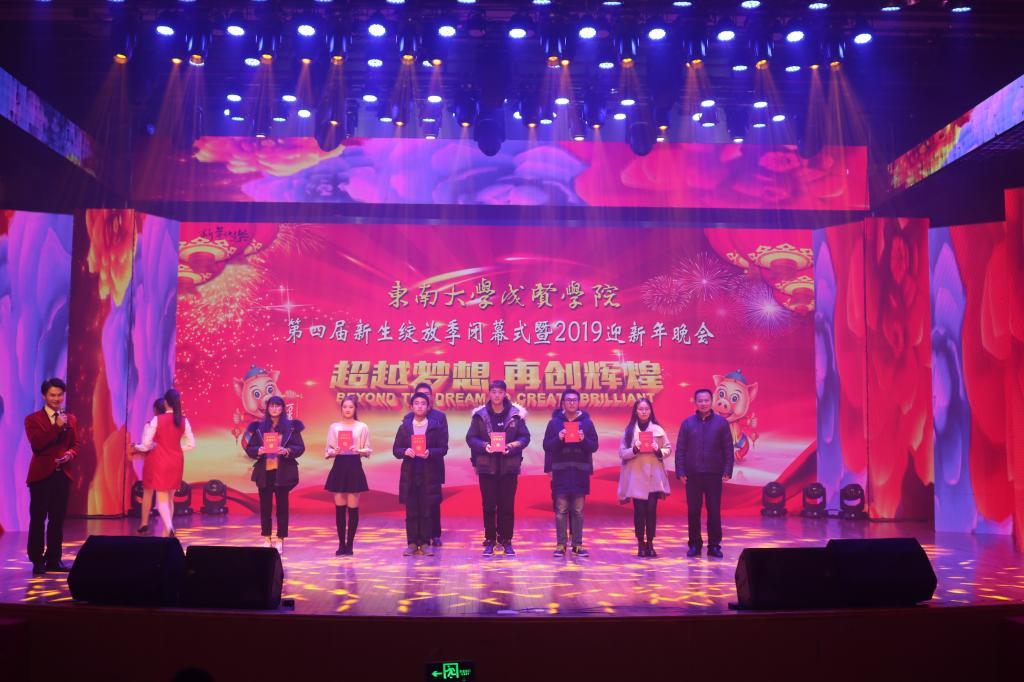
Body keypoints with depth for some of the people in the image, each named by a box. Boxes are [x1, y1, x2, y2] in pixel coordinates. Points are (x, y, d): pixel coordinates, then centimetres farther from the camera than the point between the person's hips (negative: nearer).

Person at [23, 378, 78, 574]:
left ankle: (54, 559, 15)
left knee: (58, 519, 8)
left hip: (63, 473, 4)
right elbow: (36, 444, -15)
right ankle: (37, 560, 9)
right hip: (41, 474, -4)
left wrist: (70, 454, -10)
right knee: (38, 519, 2)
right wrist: (57, 426, -21)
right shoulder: (33, 419, -2)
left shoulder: (71, 419, 11)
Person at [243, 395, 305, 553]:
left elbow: (300, 447, 0)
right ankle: (266, 539, 14)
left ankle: (280, 540, 8)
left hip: (283, 472, -2)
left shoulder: (291, 426, 2)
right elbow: (249, 448, 6)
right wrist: (258, 451, -15)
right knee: (265, 506, 5)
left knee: (282, 505, 2)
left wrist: (287, 451, -18)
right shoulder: (258, 426, 7)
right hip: (264, 471, 2)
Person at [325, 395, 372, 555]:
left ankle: (349, 544, 7)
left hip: (354, 467, -1)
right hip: (339, 466, 1)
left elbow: (368, 450, 3)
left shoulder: (362, 427, 4)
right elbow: (328, 449, 7)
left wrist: (359, 450, -16)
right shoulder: (334, 427, 8)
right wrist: (333, 452, -15)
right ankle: (341, 544, 10)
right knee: (339, 507, 3)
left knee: (353, 508, -1)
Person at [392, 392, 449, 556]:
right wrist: (405, 451, -14)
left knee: (427, 510, 1)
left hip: (429, 474, -1)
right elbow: (395, 450, 7)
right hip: (409, 473, 1)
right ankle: (412, 543, 9)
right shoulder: (404, 426, 7)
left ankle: (425, 543, 9)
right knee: (411, 510, 2)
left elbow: (443, 448, 0)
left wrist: (430, 452, -18)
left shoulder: (437, 425, 2)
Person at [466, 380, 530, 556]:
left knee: (507, 505, 3)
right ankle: (489, 541, 14)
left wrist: (513, 446, -16)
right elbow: (470, 438, 1)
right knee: (489, 505, 4)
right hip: (487, 466, 0)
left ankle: (506, 540, 14)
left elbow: (525, 437, 2)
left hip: (509, 466, 0)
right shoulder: (480, 414, 1)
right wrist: (484, 446, -18)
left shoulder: (516, 414, 1)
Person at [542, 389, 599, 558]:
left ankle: (577, 545, 11)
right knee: (561, 510, 0)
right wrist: (558, 439, -16)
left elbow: (594, 446, 4)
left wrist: (584, 440, -14)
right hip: (560, 472, -1)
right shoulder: (554, 422, 5)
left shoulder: (587, 422, 7)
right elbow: (547, 446, 2)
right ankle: (560, 544, 7)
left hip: (580, 472, 1)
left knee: (578, 511, 5)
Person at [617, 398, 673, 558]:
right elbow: (622, 453, 1)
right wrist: (634, 450, -17)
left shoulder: (658, 429, 7)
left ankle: (650, 543, 8)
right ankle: (641, 543, 9)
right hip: (636, 476, -1)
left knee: (652, 509, -2)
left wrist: (659, 451, -11)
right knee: (639, 510, 0)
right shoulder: (629, 431, 4)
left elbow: (668, 449, 9)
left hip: (653, 475, 1)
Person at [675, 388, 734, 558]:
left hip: (714, 474, -1)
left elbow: (728, 449, 2)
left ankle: (714, 545, 13)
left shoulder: (721, 422, 3)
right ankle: (694, 544, 16)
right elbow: (680, 449, 4)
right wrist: (680, 471, -4)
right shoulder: (687, 423, 5)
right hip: (693, 474, 1)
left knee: (714, 511, 4)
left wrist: (727, 471, -5)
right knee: (693, 511, 5)